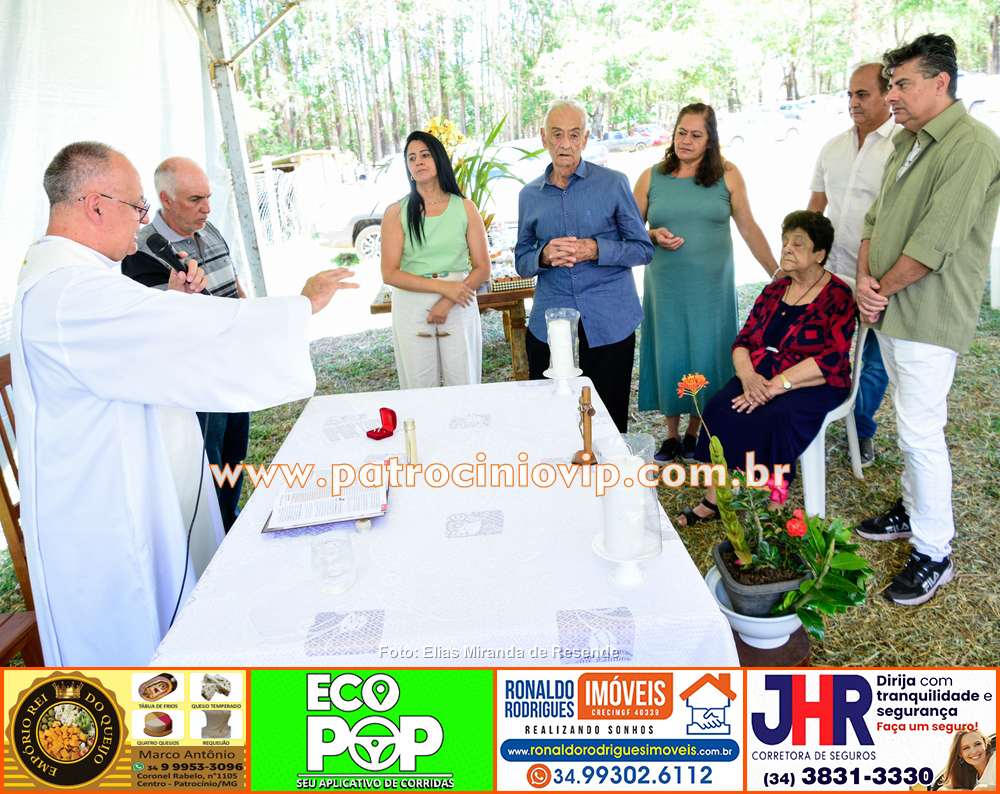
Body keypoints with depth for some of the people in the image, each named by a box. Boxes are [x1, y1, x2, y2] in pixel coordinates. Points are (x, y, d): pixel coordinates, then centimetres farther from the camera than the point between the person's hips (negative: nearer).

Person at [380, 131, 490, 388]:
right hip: (411, 307, 0)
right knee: (419, 392, 5)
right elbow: (389, 273, -6)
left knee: (464, 391, 4)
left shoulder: (465, 208, 6)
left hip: (459, 307, 1)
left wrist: (447, 302, -12)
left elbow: (483, 268, 1)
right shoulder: (397, 212, 3)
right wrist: (443, 286, -15)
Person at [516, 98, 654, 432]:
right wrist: (544, 256, -10)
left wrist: (595, 250, -16)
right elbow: (521, 262, 13)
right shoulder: (530, 195, 9)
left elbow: (643, 249, 1)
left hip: (609, 320, -2)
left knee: (608, 418, 6)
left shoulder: (613, 183, 1)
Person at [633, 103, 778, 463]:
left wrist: (777, 274, 7)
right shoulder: (651, 178, 4)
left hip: (711, 285, 0)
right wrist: (655, 236, -11)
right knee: (669, 356, 4)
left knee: (705, 356, 2)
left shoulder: (728, 175, 2)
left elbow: (749, 229, 6)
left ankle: (695, 432, 21)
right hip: (665, 286, 1)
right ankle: (671, 433, 21)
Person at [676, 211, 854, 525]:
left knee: (776, 419, -34)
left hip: (814, 385, -5)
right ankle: (714, 500, -16)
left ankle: (775, 511, -20)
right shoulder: (775, 290, 14)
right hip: (759, 378, 5)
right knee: (719, 407, -23)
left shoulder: (838, 296, -5)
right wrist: (748, 375, -14)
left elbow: (831, 359, -17)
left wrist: (777, 385, -24)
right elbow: (743, 340, 9)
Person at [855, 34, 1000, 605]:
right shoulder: (905, 141, 14)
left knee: (921, 431, -5)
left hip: (930, 316, -9)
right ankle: (915, 510, 36)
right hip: (890, 309, 9)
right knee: (910, 424, 19)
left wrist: (883, 289, -10)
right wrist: (865, 279, -1)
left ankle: (934, 553, 8)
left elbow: (935, 242, -22)